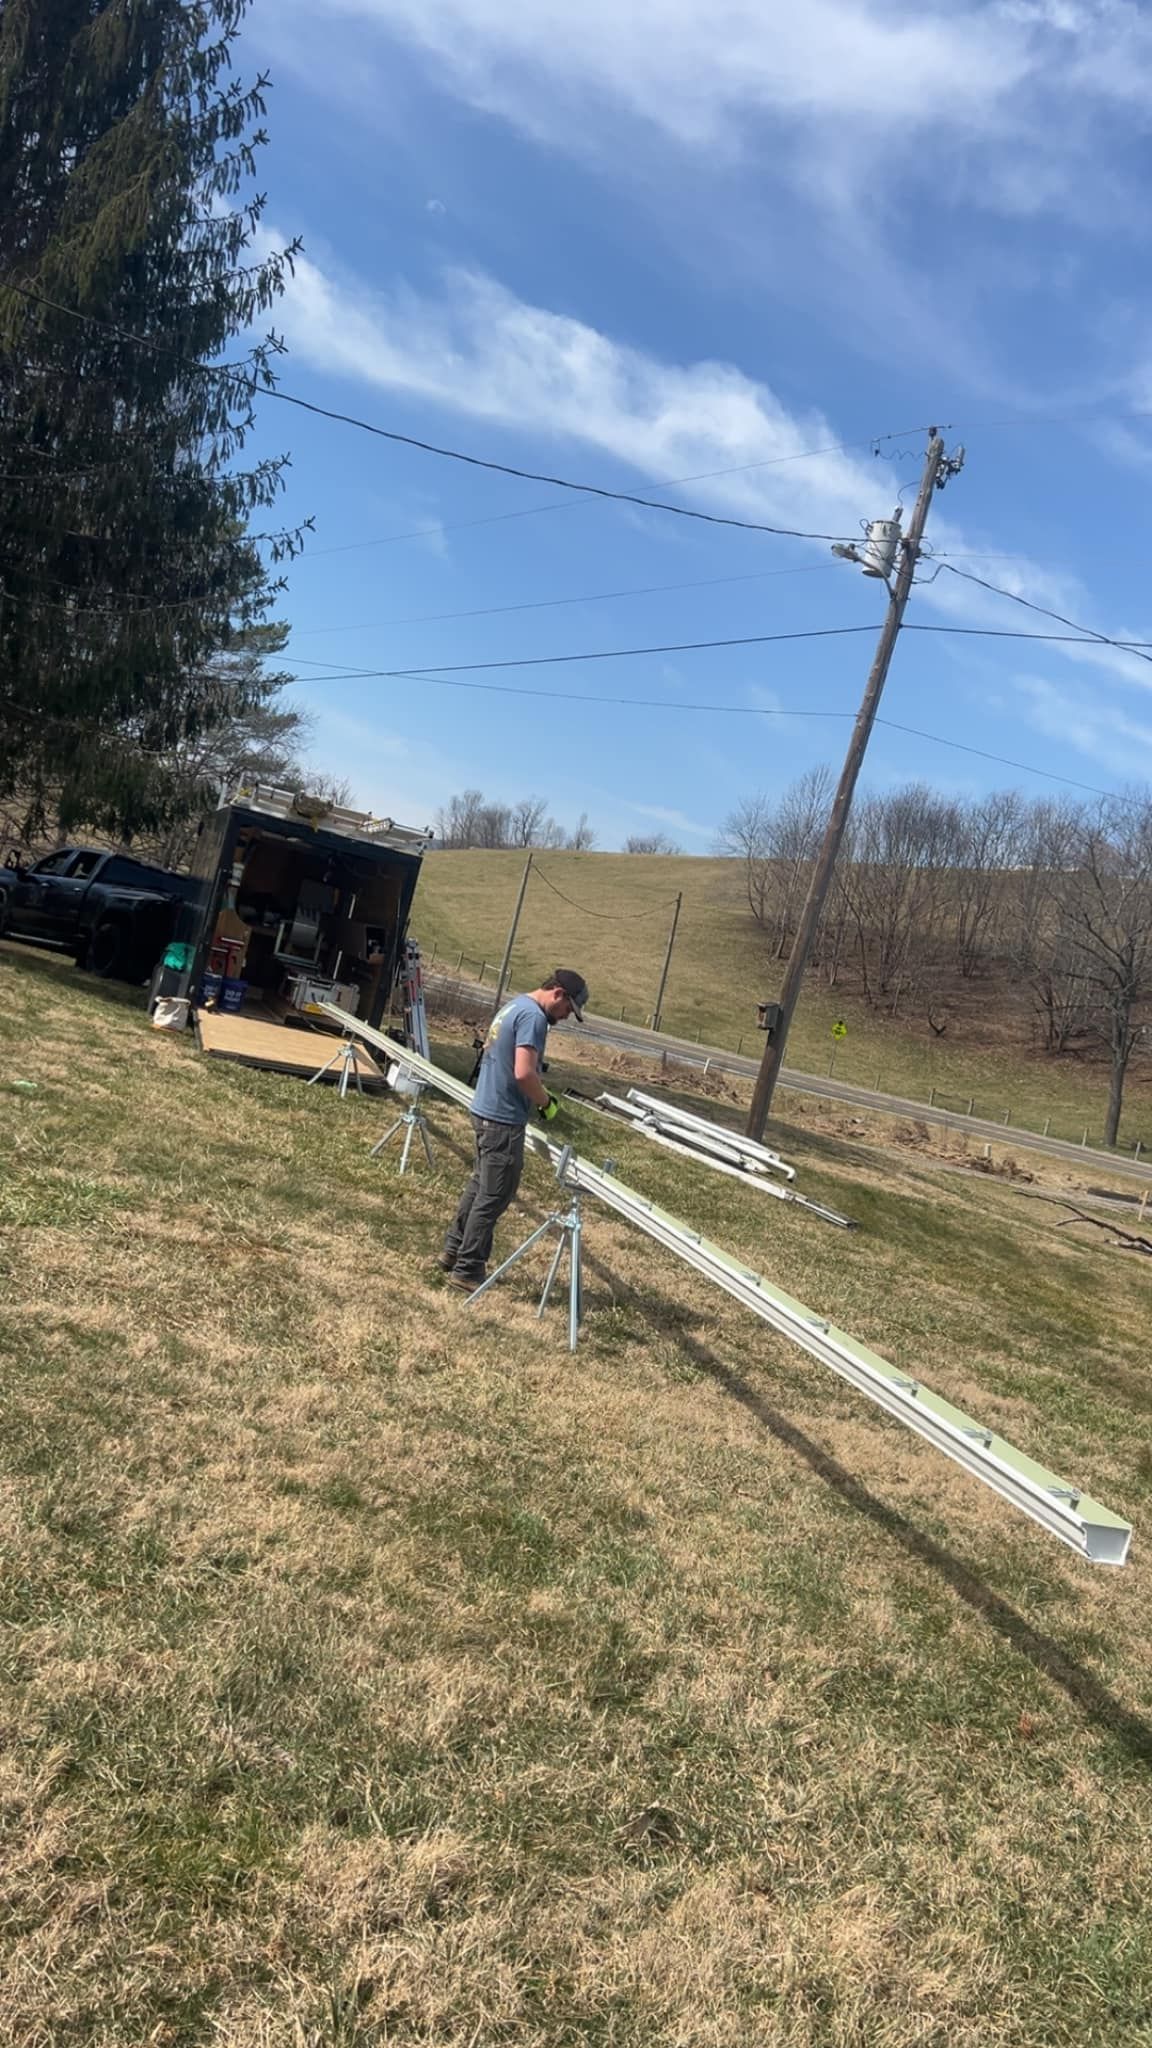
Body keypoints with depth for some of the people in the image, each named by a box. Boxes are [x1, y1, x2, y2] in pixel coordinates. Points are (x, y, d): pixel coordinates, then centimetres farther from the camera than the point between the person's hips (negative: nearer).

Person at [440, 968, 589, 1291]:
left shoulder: (514, 1005, 13)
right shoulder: (534, 1016, -18)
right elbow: (524, 1074, -27)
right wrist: (547, 1102, -10)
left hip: (486, 1110, 10)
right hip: (504, 1119, -10)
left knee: (480, 1185, 20)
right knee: (494, 1197, -1)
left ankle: (454, 1250, 29)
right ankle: (467, 1270, 6)